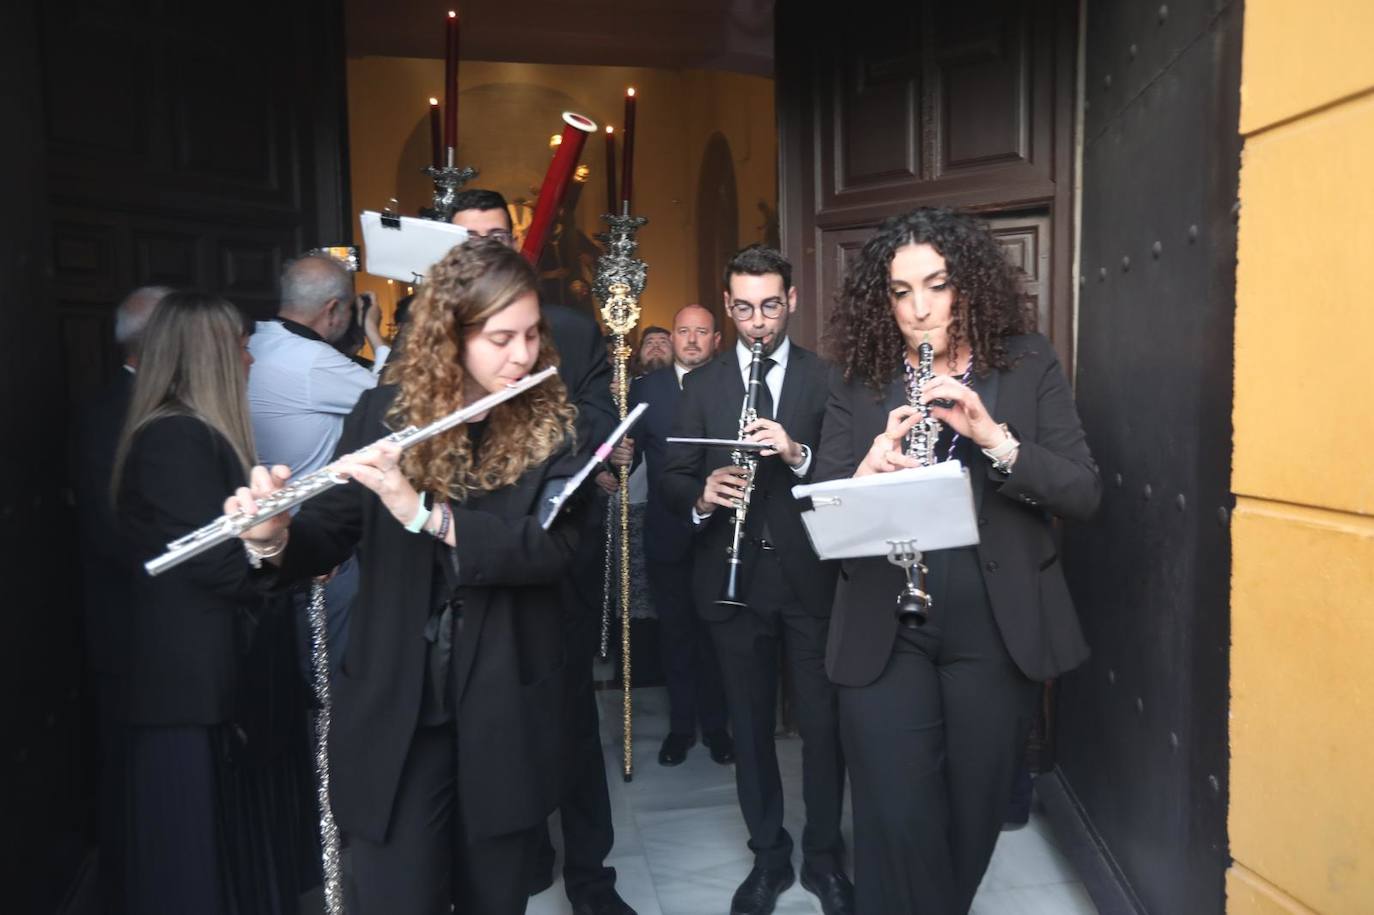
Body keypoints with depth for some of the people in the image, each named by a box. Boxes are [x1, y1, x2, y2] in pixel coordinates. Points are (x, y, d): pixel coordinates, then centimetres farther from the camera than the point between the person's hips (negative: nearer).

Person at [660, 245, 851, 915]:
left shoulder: (826, 377, 1)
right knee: (750, 725, 13)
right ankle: (768, 854, 32)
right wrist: (701, 496, -19)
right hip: (732, 578, 2)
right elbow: (672, 480, 2)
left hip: (810, 575, -1)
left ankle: (824, 855, 29)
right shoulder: (701, 384, 6)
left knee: (821, 722, 7)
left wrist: (798, 454, -23)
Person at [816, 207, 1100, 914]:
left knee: (974, 813, 17)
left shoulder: (1028, 365, 1)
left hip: (997, 630, 1)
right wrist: (873, 468, -23)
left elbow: (1084, 493, -5)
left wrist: (993, 436, -21)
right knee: (896, 823, 1)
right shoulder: (857, 383, 2)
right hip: (884, 635, 0)